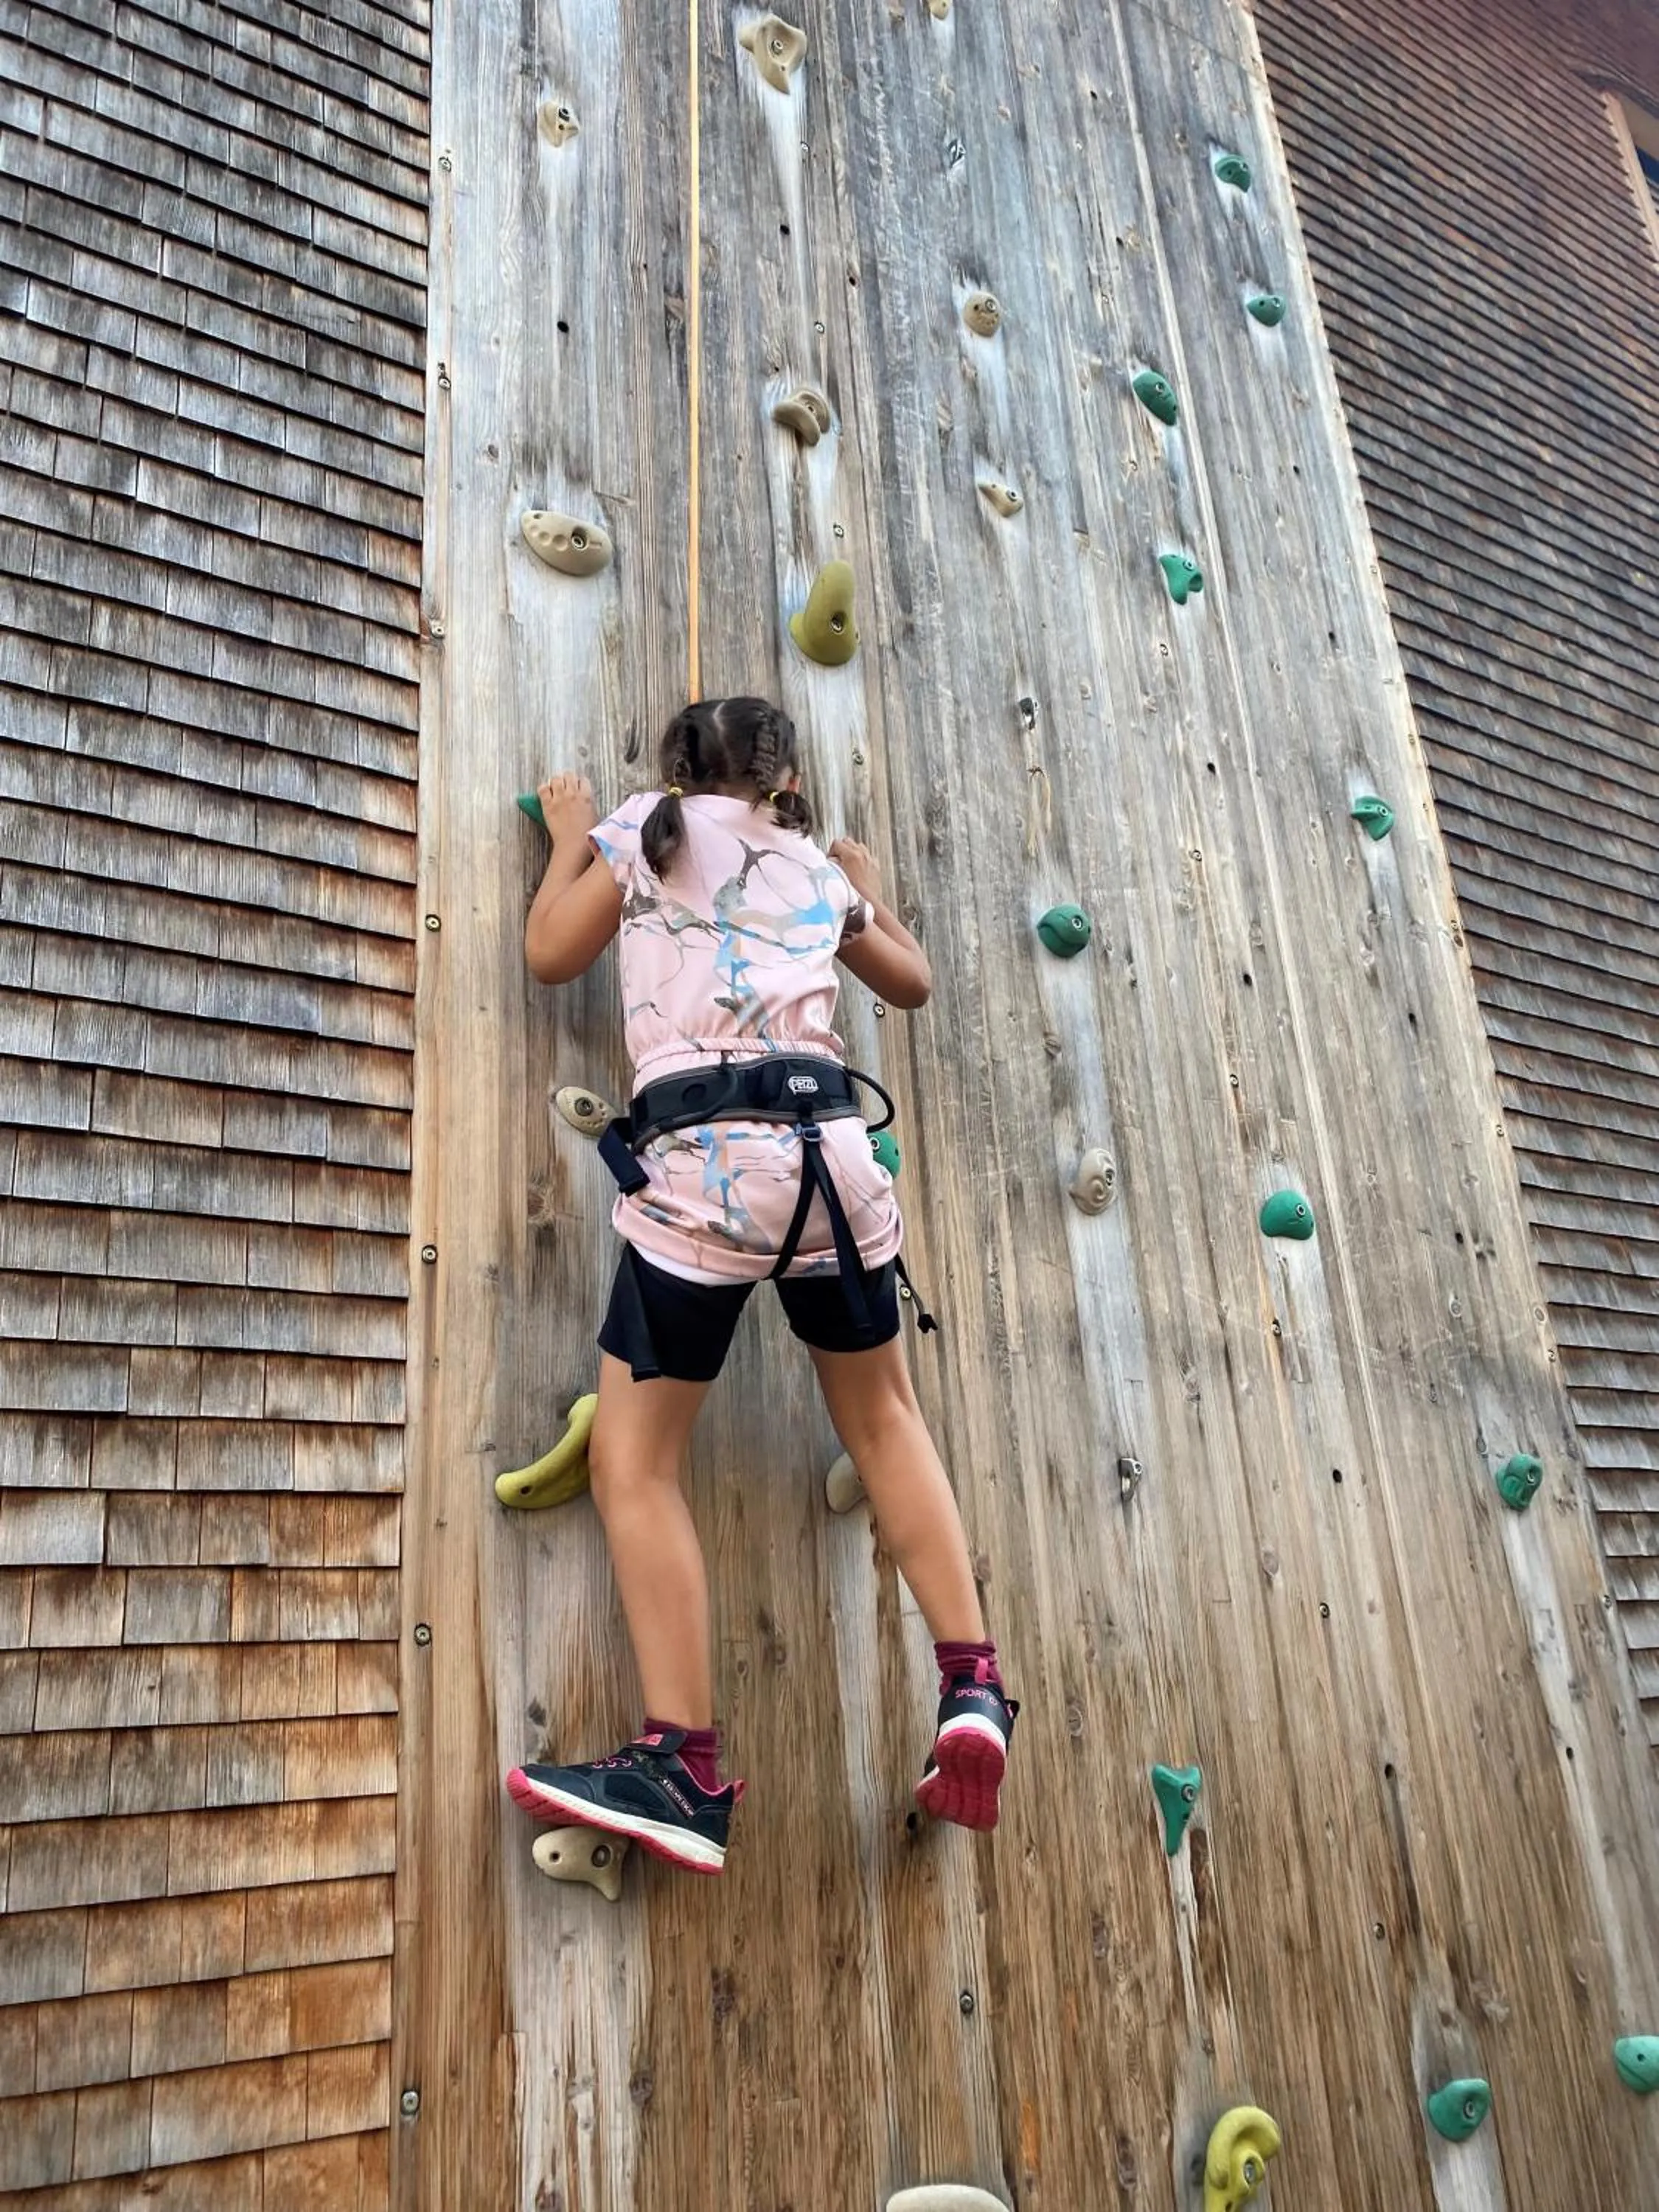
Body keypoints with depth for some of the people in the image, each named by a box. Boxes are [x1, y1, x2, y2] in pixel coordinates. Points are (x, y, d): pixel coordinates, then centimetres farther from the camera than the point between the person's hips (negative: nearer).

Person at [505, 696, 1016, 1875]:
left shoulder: (648, 829, 12)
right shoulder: (821, 870, 21)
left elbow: (552, 953, 16)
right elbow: (912, 980, 34)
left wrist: (569, 838, 31)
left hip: (697, 1162, -4)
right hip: (826, 1148, 4)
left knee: (634, 1461, 3)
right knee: (885, 1416, 21)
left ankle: (686, 1767, -2)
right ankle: (974, 1685, 14)